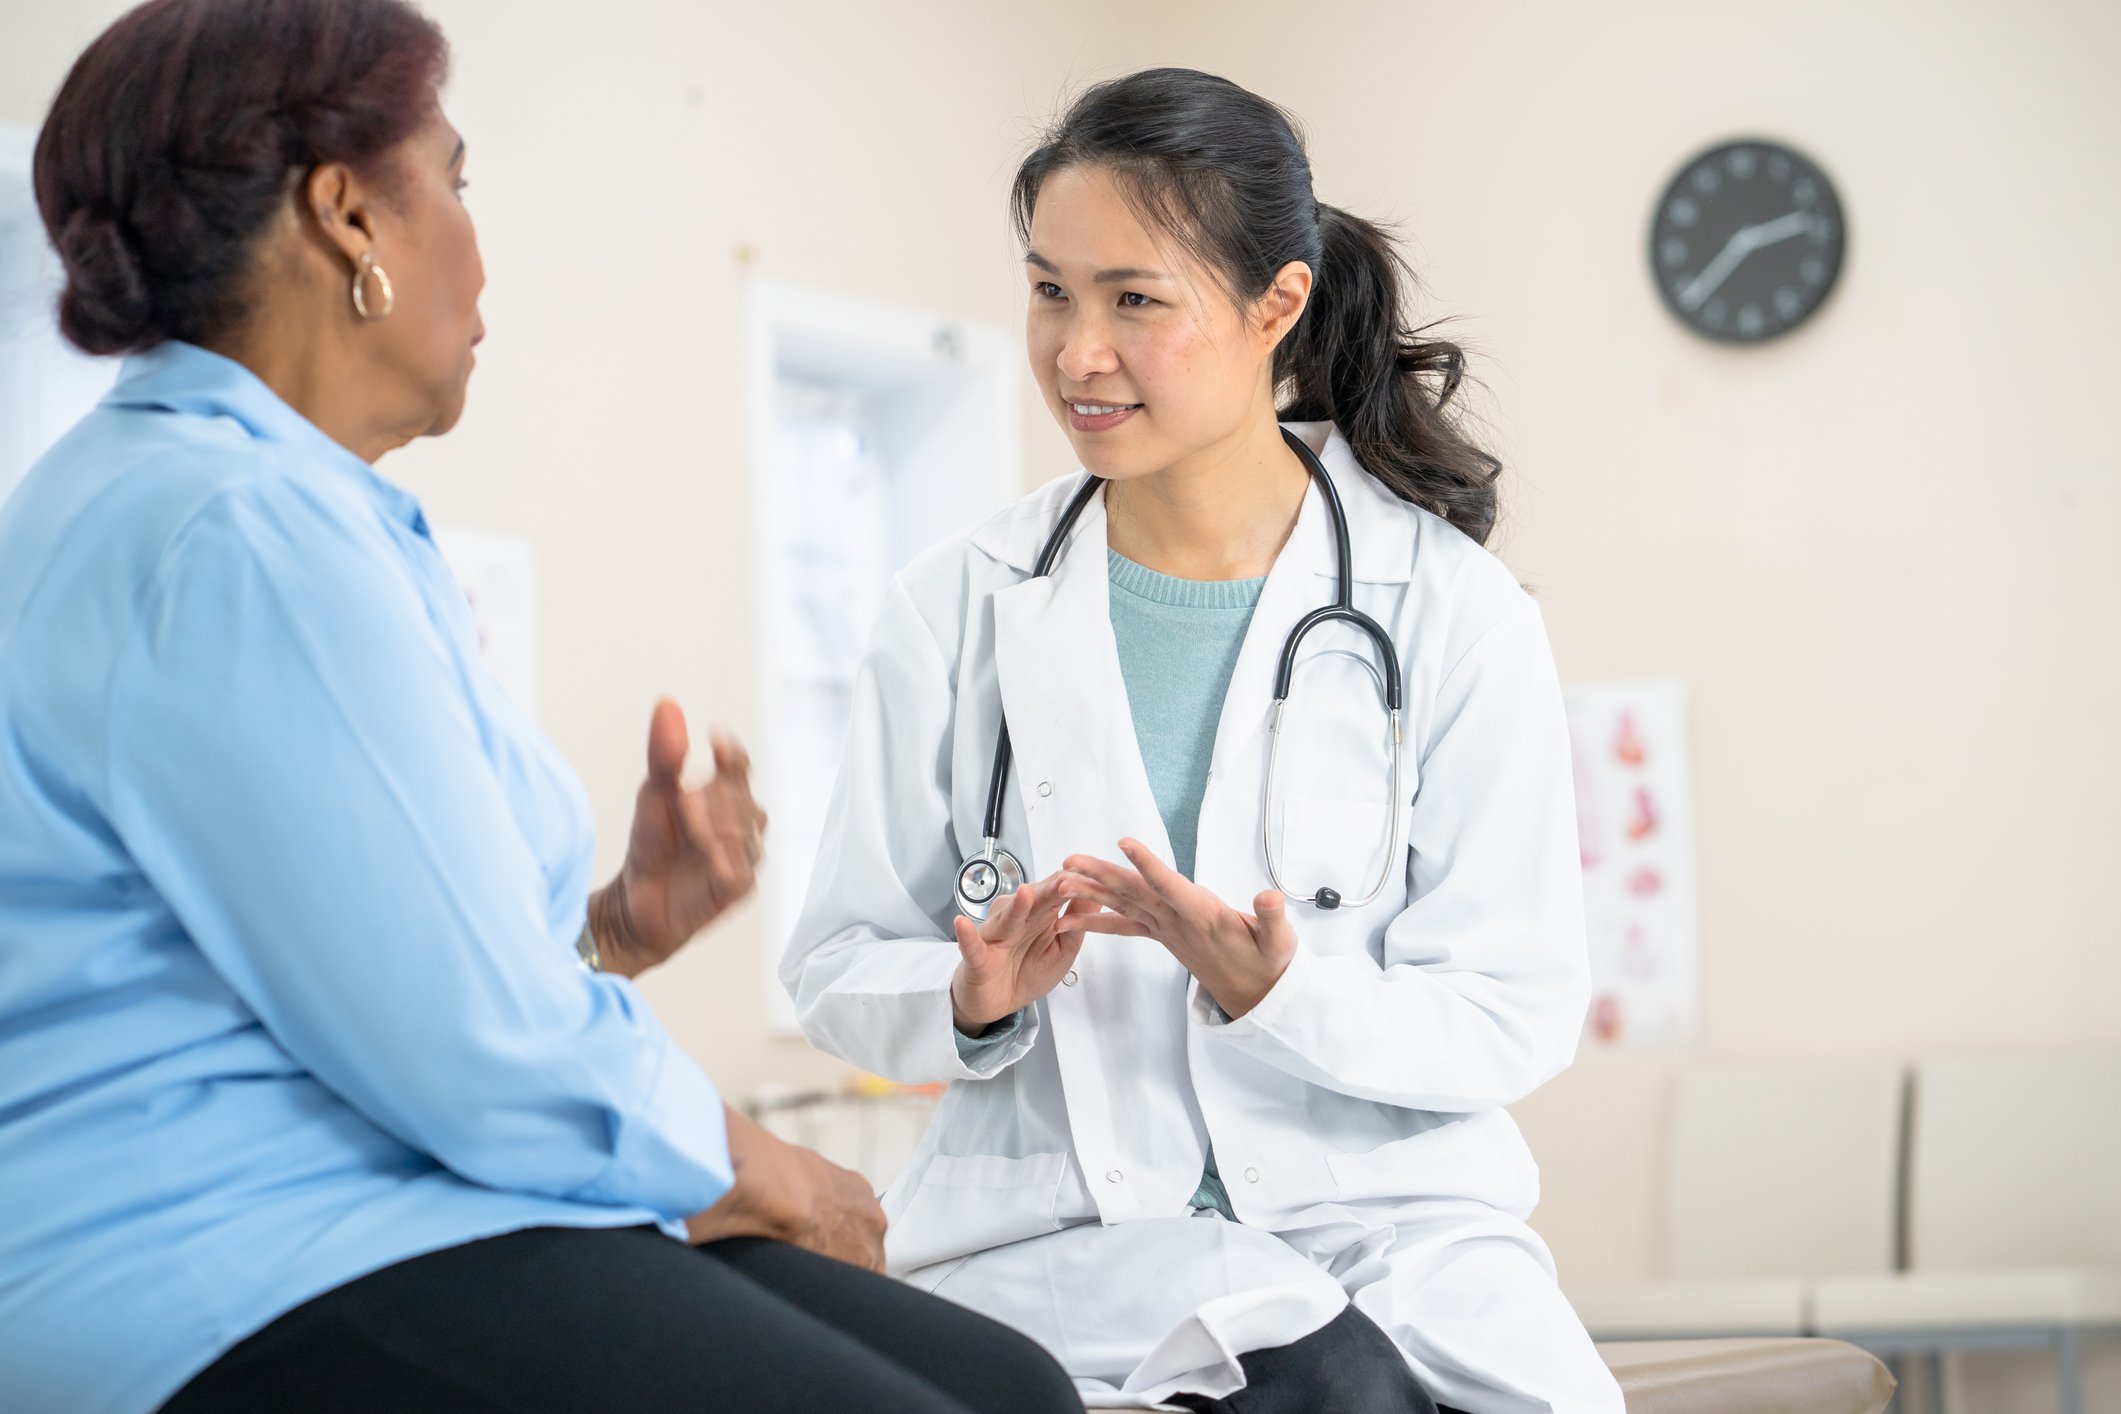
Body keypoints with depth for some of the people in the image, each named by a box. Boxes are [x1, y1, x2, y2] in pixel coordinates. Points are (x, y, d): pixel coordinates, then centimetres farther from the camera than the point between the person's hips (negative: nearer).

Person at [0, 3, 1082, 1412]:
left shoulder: (285, 510, 20)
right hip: (245, 1292, -10)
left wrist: (623, 921, 7)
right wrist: (763, 1175, -2)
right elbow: (481, 1052, -18)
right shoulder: (235, 535, -15)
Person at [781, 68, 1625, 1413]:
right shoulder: (959, 610, 3)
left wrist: (1278, 994, -19)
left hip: (1387, 1202, 1)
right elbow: (842, 967, 7)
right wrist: (975, 1001, -15)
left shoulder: (1458, 619, -1)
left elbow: (1517, 1017, -2)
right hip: (1069, 1213, -1)